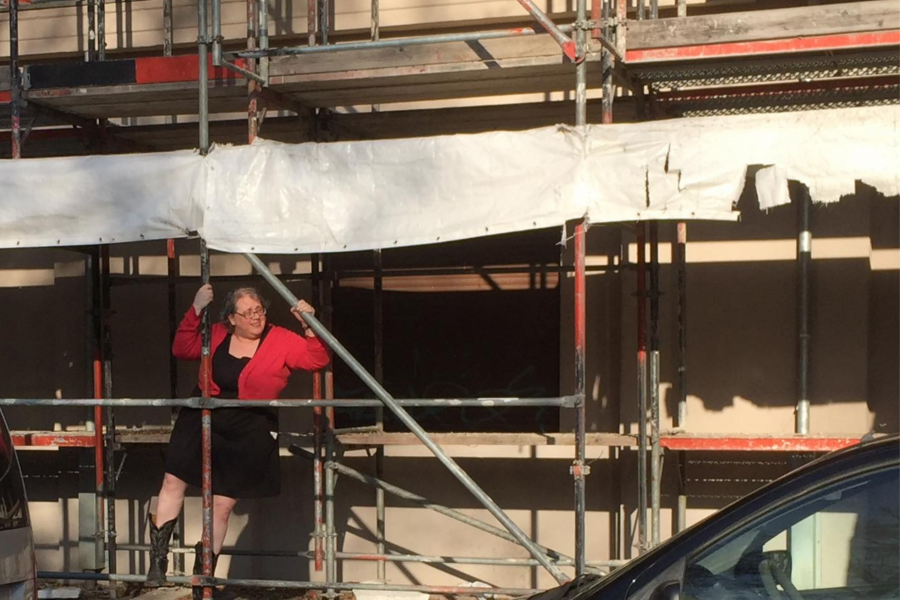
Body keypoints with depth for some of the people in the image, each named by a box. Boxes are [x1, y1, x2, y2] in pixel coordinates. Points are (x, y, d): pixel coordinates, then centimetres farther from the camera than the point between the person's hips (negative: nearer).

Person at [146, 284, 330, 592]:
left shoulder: (282, 341, -7)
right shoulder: (217, 335, 3)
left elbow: (318, 359, -9)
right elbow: (182, 349, 5)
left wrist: (309, 326, -23)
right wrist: (195, 312, -5)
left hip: (248, 432, -3)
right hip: (201, 420, 3)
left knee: (222, 505, 4)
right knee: (174, 480, -2)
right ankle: (158, 556, 12)